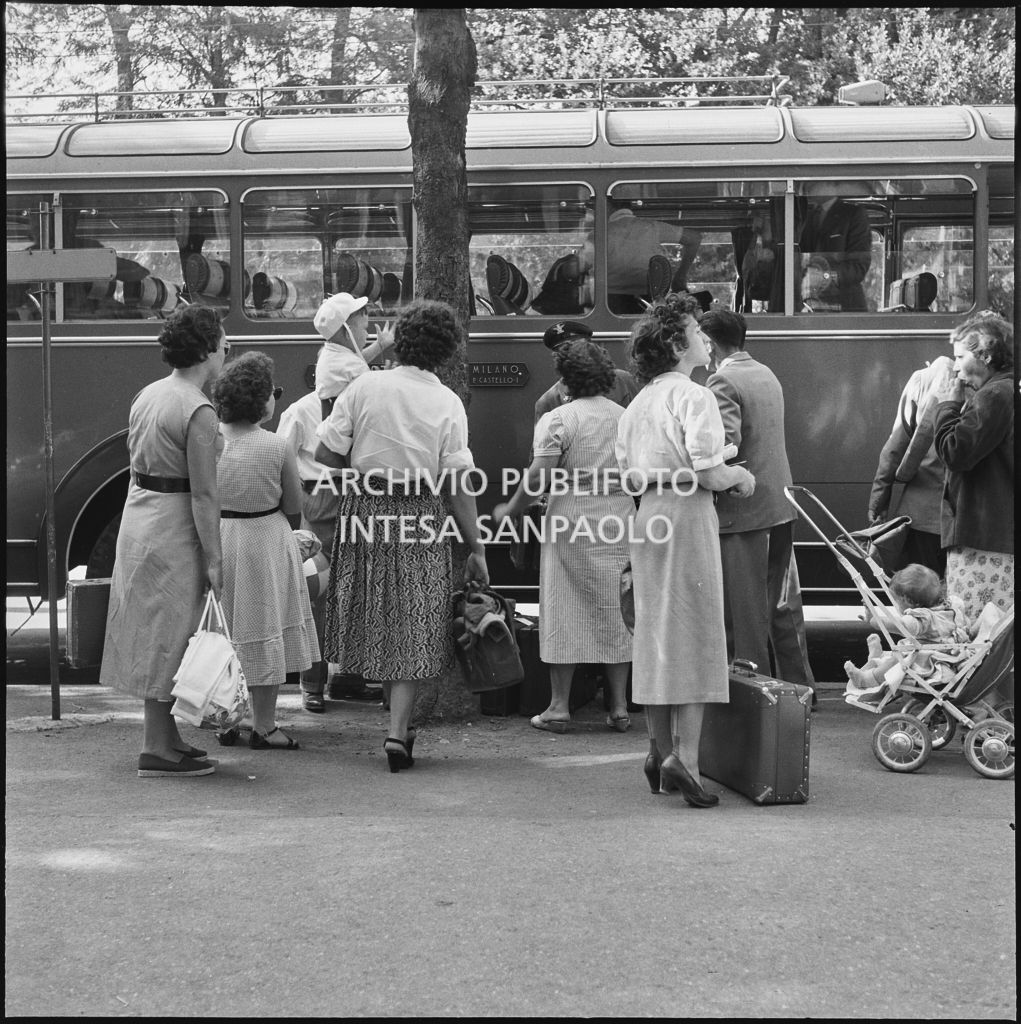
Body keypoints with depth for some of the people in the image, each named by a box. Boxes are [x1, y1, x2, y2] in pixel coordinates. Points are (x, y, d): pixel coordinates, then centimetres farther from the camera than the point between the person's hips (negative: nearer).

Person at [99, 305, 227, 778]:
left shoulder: (147, 395, 9)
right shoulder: (199, 412, -18)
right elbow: (203, 495, -20)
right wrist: (214, 558, -17)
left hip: (138, 514, 9)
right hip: (173, 527, -9)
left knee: (153, 635, 15)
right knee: (167, 636, -2)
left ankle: (166, 737, 25)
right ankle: (156, 750, 3)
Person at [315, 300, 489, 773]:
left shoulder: (365, 386, -4)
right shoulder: (448, 403, -5)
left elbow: (326, 453, -5)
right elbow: (459, 483, -8)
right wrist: (475, 548, -2)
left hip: (365, 511, 1)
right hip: (421, 520, -1)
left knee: (374, 619, 18)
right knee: (412, 627, 8)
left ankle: (401, 722, 28)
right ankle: (398, 731, 1)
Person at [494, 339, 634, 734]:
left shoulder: (557, 418, -8)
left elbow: (538, 475, -13)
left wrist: (511, 509, 0)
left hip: (571, 518, -4)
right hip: (619, 520, 4)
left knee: (564, 612, 4)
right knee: (615, 612, 10)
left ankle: (559, 706, 6)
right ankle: (619, 707, 12)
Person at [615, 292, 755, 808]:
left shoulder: (638, 402, 13)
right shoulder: (694, 397, -12)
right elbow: (710, 474, -17)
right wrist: (740, 475, 2)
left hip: (647, 514, 8)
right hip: (687, 515, -7)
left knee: (655, 632, 13)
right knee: (695, 635, -3)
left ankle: (659, 751, 19)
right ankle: (683, 757, -8)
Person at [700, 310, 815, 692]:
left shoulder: (723, 381, -14)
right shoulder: (767, 374, 13)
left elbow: (727, 442, -25)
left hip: (743, 510, -8)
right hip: (781, 504, 8)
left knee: (746, 608, -1)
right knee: (783, 601, 15)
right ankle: (799, 684, 22)